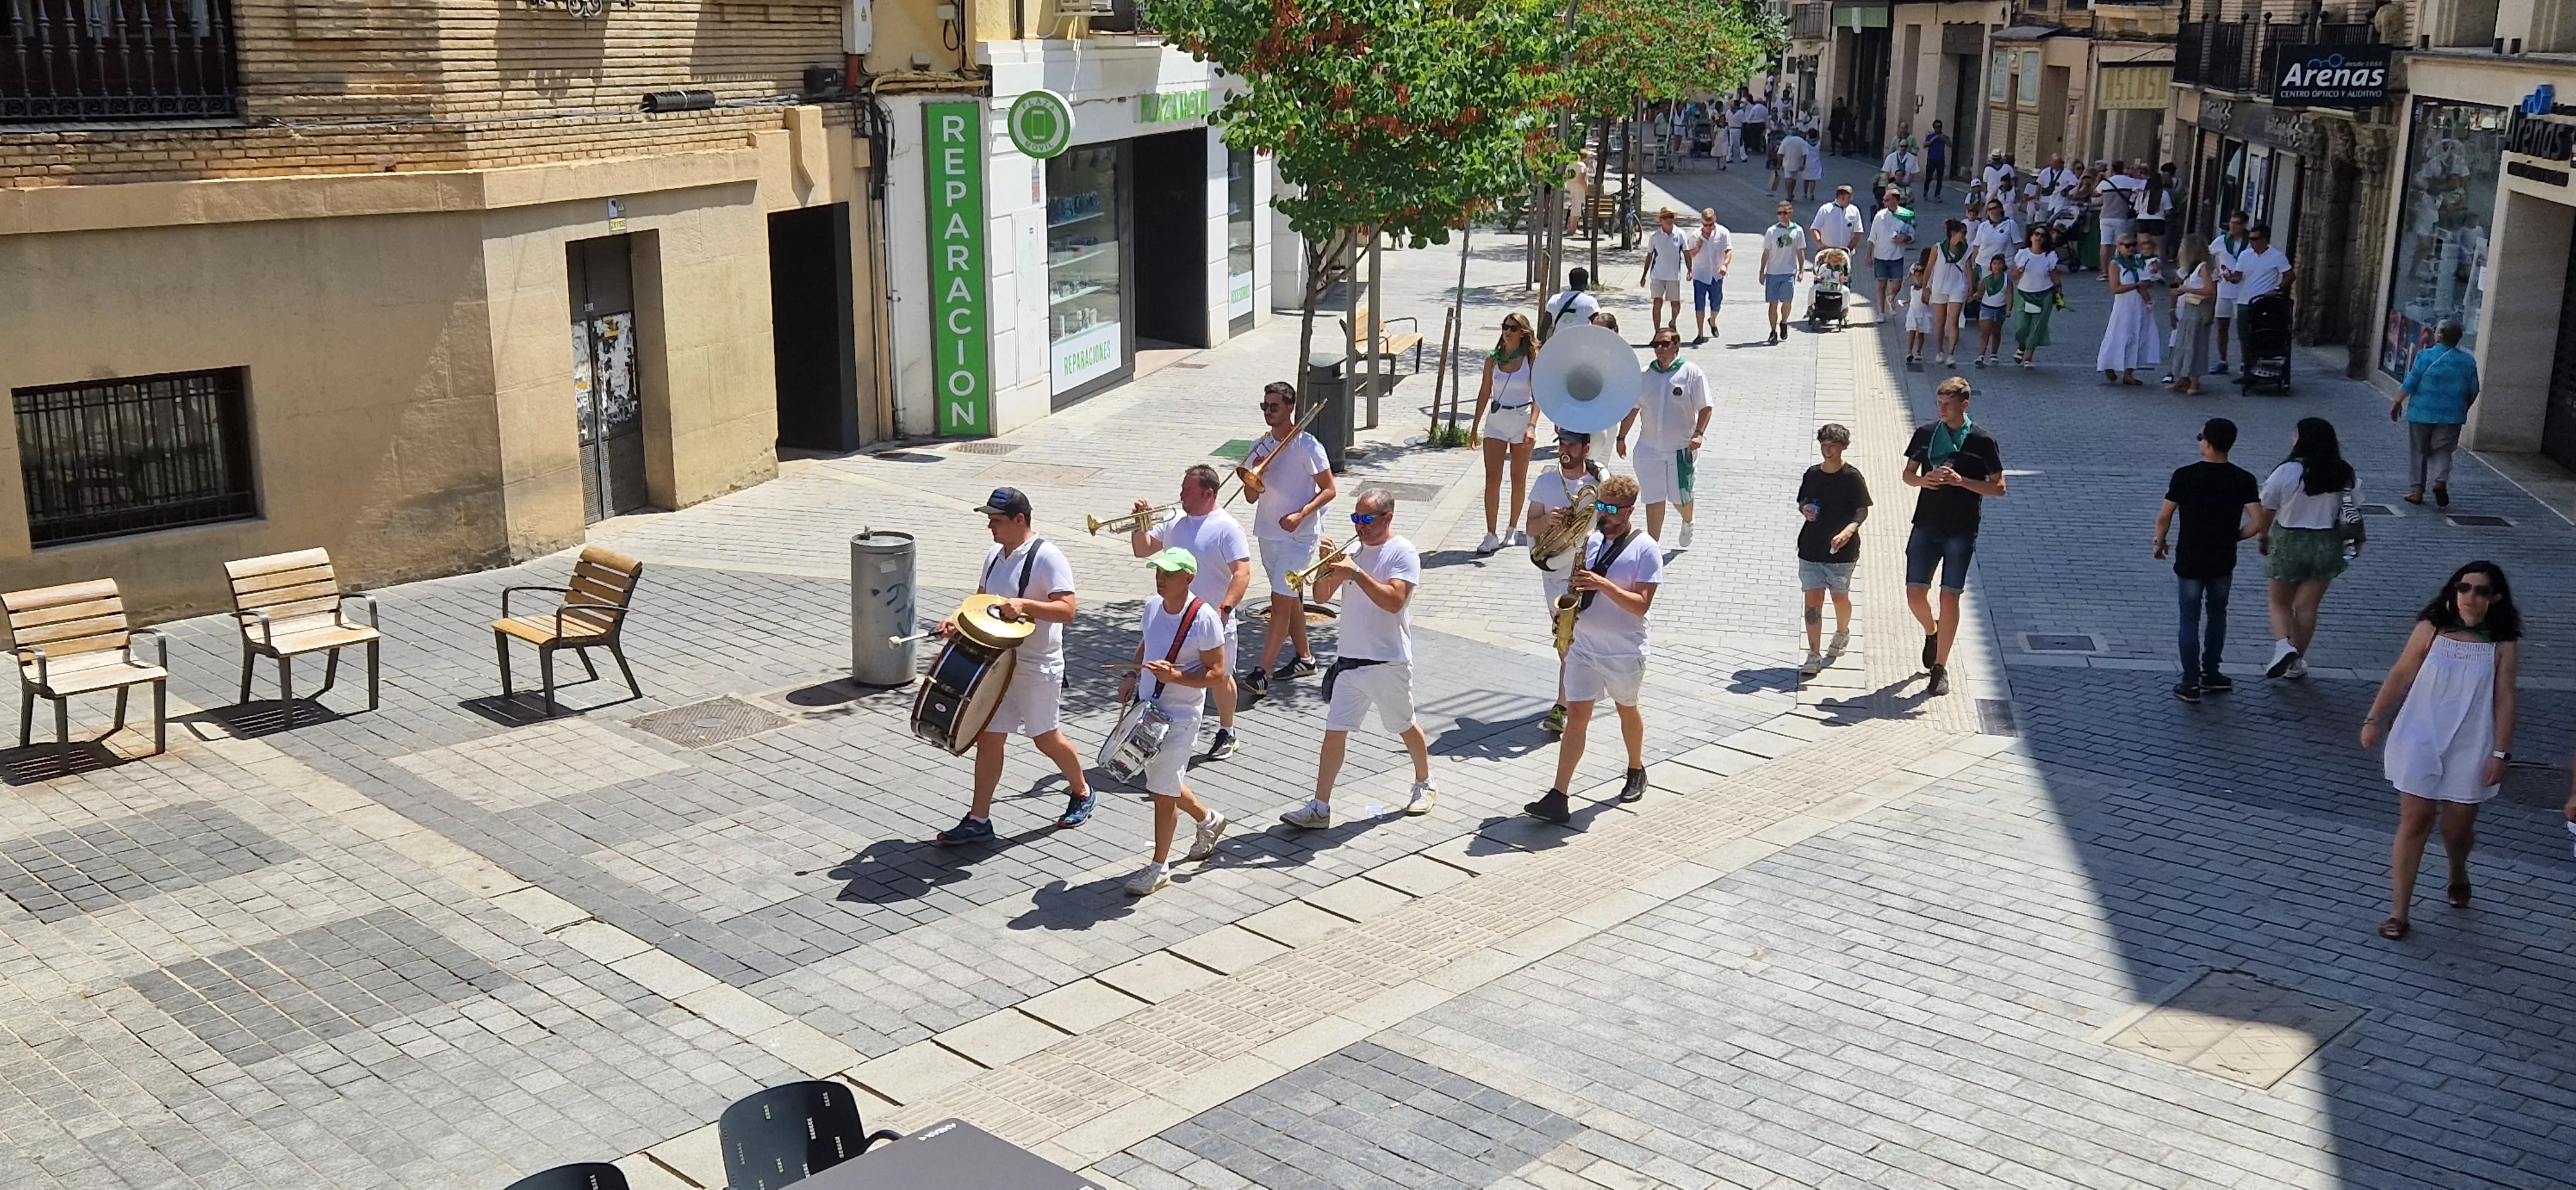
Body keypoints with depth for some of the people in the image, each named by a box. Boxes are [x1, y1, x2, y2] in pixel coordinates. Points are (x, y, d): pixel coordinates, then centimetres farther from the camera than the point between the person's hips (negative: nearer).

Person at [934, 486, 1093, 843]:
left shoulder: (1047, 557, -17)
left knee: (1046, 740, 9)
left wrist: (1024, 604, -36)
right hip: (996, 663, 7)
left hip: (1037, 669, -7)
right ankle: (978, 821, 11)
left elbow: (1067, 611, -24)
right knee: (988, 738, 5)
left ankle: (1082, 793, 34)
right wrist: (958, 621, 1)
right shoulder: (995, 555, 8)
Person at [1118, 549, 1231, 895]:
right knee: (1160, 782, 20)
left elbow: (1216, 672, -15)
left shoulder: (1204, 618, -19)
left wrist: (1175, 676, -28)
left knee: (1163, 792, -1)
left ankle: (1159, 867, 14)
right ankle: (1208, 820, 46)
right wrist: (1132, 676, 4)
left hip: (1179, 717, -7)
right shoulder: (1153, 606, 2)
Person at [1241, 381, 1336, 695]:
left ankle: (1262, 672, -11)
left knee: (1281, 601, -9)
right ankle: (1304, 657, 31)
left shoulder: (1307, 446, -13)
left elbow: (1328, 490, -11)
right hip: (1267, 533, 7)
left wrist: (1301, 514, -24)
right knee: (1289, 598, 17)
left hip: (1298, 536, -7)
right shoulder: (1260, 446, 6)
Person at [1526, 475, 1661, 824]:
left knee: (1627, 710, 18)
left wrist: (1603, 584, -29)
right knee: (1576, 716, -2)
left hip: (1625, 651, -4)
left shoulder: (1646, 550, -12)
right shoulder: (1592, 540, 5)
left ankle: (1636, 772, 43)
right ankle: (1558, 798, -7)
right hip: (1584, 647, 4)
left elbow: (1641, 605, -19)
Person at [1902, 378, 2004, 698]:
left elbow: (1999, 488, -3)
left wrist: (1961, 481, -16)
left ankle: (1940, 669, 7)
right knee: (1915, 594, 0)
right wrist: (1923, 480, -9)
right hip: (1926, 524, 3)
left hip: (1961, 530, -3)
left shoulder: (1982, 441, -5)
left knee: (1949, 597, -3)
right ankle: (1932, 632, 35)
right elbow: (1908, 474, 14)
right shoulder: (1925, 432, 5)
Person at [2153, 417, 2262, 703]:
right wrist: (2234, 536, 6)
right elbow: (2257, 522, -13)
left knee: (2190, 620, 6)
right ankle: (2211, 674, 29)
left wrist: (2160, 544, 9)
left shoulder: (2184, 476, -13)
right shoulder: (2243, 480, -8)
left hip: (2189, 562, -2)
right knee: (2217, 615, 21)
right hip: (2223, 562, 2)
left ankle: (2190, 683, 7)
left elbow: (2164, 517, -9)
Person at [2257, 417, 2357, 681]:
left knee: (2280, 602, 15)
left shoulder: (2286, 471, -15)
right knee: (2307, 607, 11)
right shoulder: (2344, 475, -4)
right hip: (2327, 545, 3)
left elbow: (2267, 512, -7)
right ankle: (2296, 662, 19)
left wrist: (2263, 538, 8)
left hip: (2289, 542, -3)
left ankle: (2283, 645, -9)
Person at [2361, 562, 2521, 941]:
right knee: (2414, 821, -2)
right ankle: (2399, 913, 2)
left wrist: (2501, 754, -7)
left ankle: (2458, 873, 45)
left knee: (2458, 825, 8)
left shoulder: (2503, 645, -3)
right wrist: (2374, 719, 0)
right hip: (2421, 741, 0)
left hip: (2470, 749, 0)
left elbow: (2504, 701, -3)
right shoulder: (2431, 629, -2)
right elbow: (2401, 675, 3)